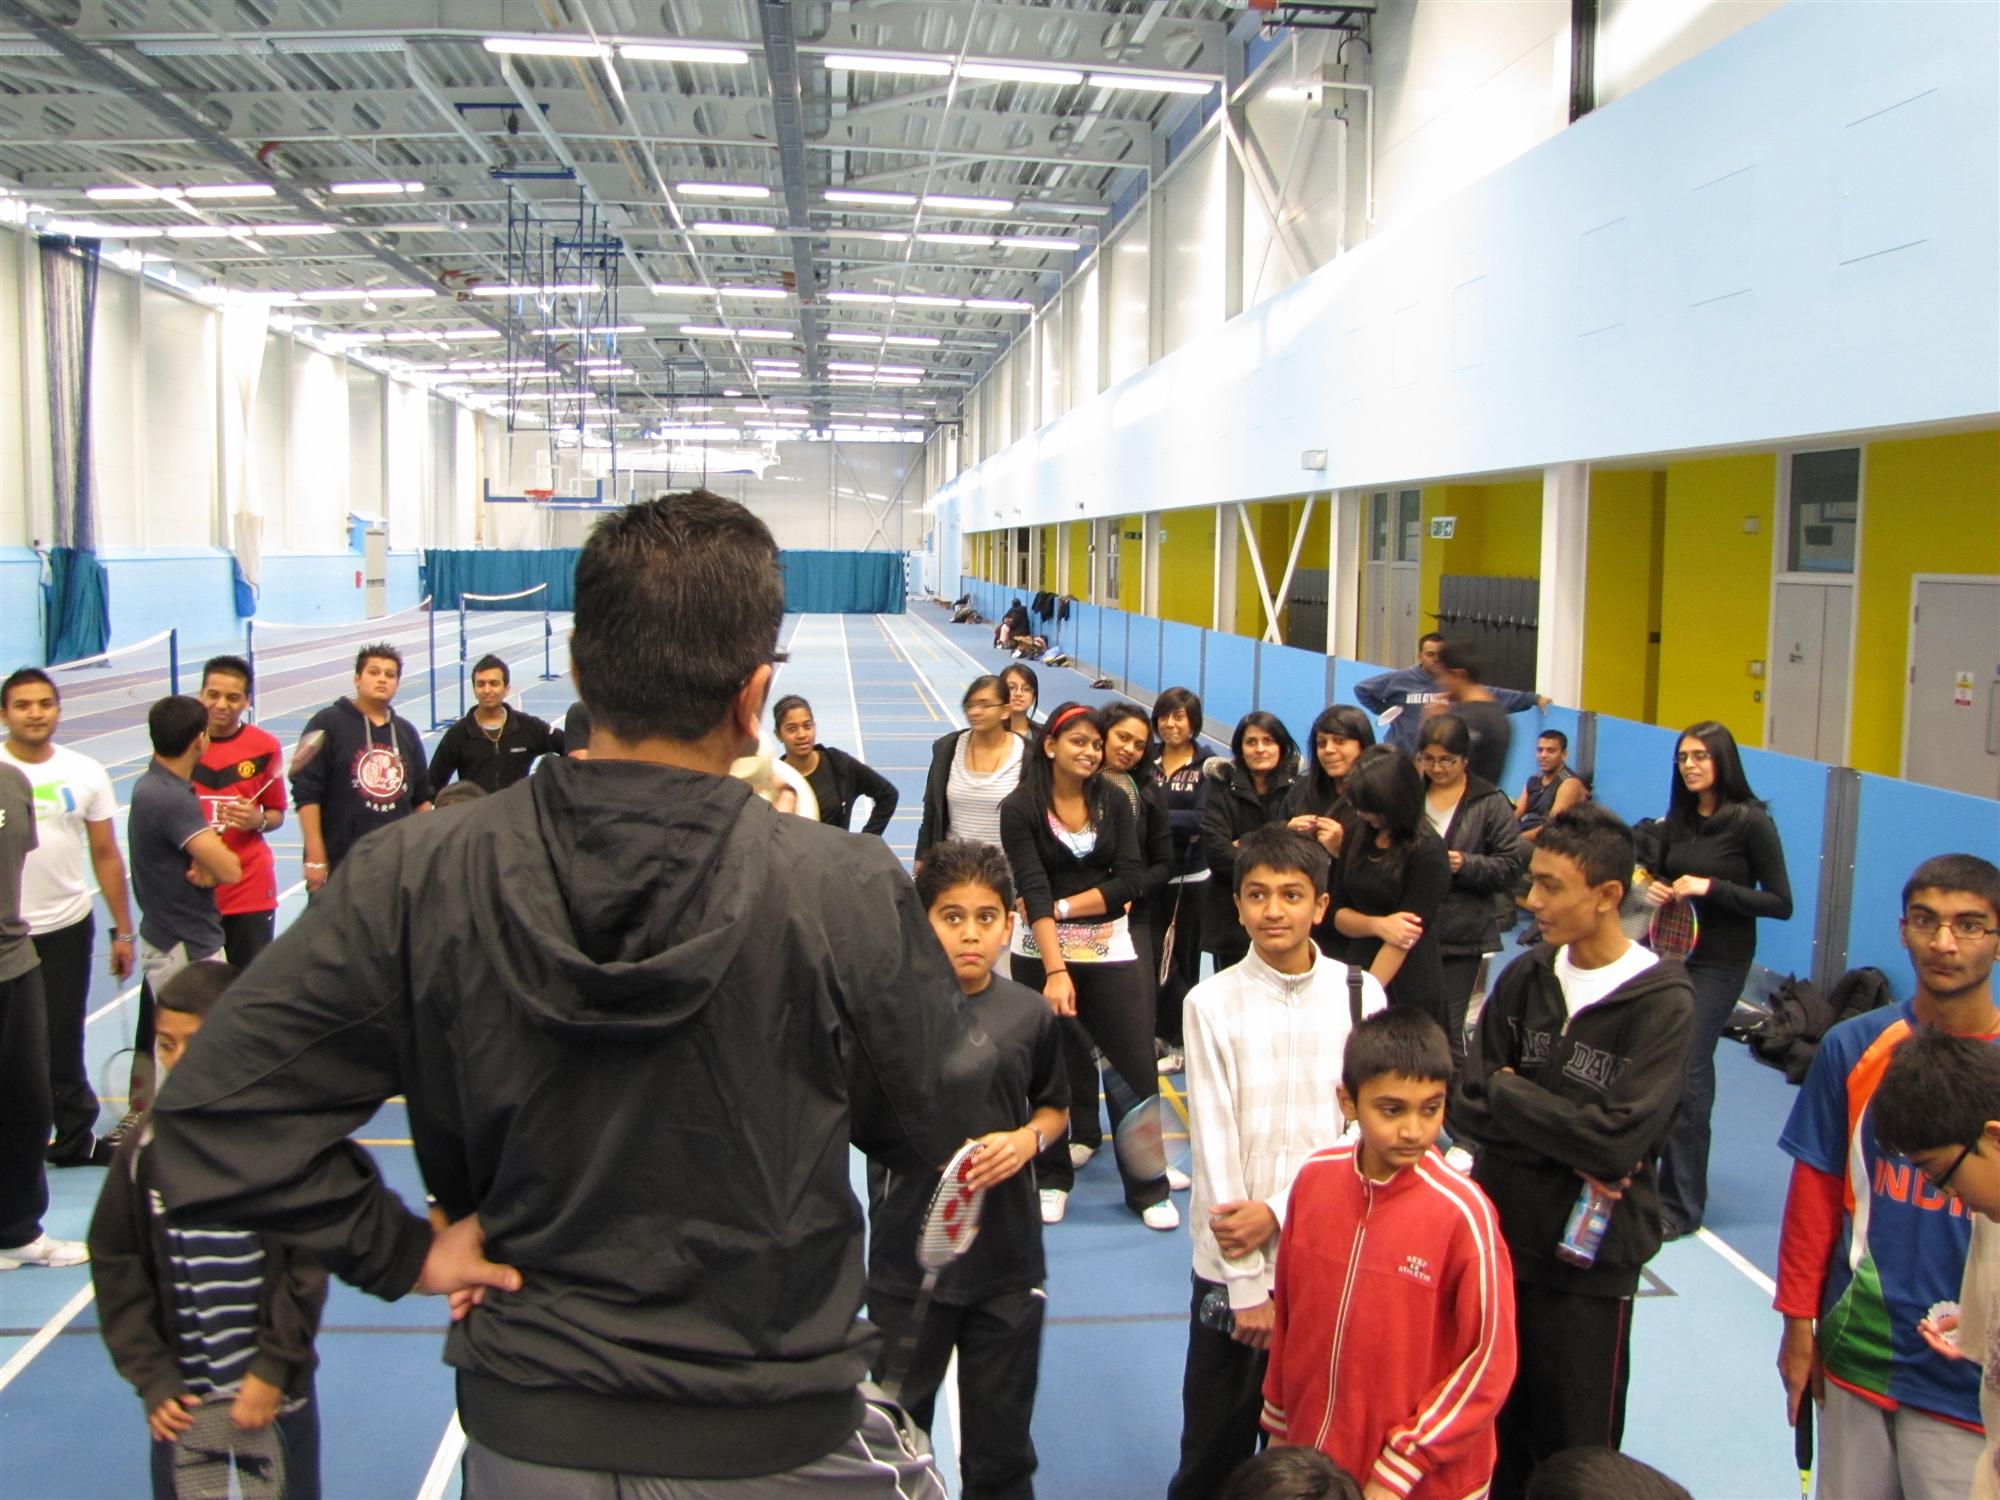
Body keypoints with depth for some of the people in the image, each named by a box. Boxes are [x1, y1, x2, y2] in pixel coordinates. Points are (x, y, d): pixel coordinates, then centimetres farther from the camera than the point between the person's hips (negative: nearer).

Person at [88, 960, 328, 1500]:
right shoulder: (144, 1151, -4)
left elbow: (309, 1265, -9)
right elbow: (115, 1267, -1)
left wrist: (272, 1371, -11)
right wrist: (152, 1379, -5)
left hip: (277, 1393, -2)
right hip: (180, 1399, 2)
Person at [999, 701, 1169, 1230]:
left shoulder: (1113, 802, 2)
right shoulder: (1021, 807, -8)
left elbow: (1131, 879, -6)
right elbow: (1033, 890, -18)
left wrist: (1064, 906, -15)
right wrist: (1056, 970, -26)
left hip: (1111, 950, 2)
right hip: (1041, 953, -2)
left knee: (1135, 1068, 1)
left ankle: (1148, 1188, 15)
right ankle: (1051, 1181, 26)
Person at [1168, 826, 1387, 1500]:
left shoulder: (1360, 996, -3)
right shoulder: (1212, 1003, -7)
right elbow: (1213, 1141, -8)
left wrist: (1281, 1209, -14)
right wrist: (1247, 1286, -9)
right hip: (1230, 1265, -1)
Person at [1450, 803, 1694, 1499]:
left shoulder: (1661, 1001, -12)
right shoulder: (1523, 978, 1)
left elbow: (1619, 1140, -21)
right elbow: (1466, 1106, -2)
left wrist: (1507, 1093, -11)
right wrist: (1568, 1144, -15)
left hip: (1589, 1258, -4)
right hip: (1498, 1236, 4)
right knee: (1492, 1439, 15)